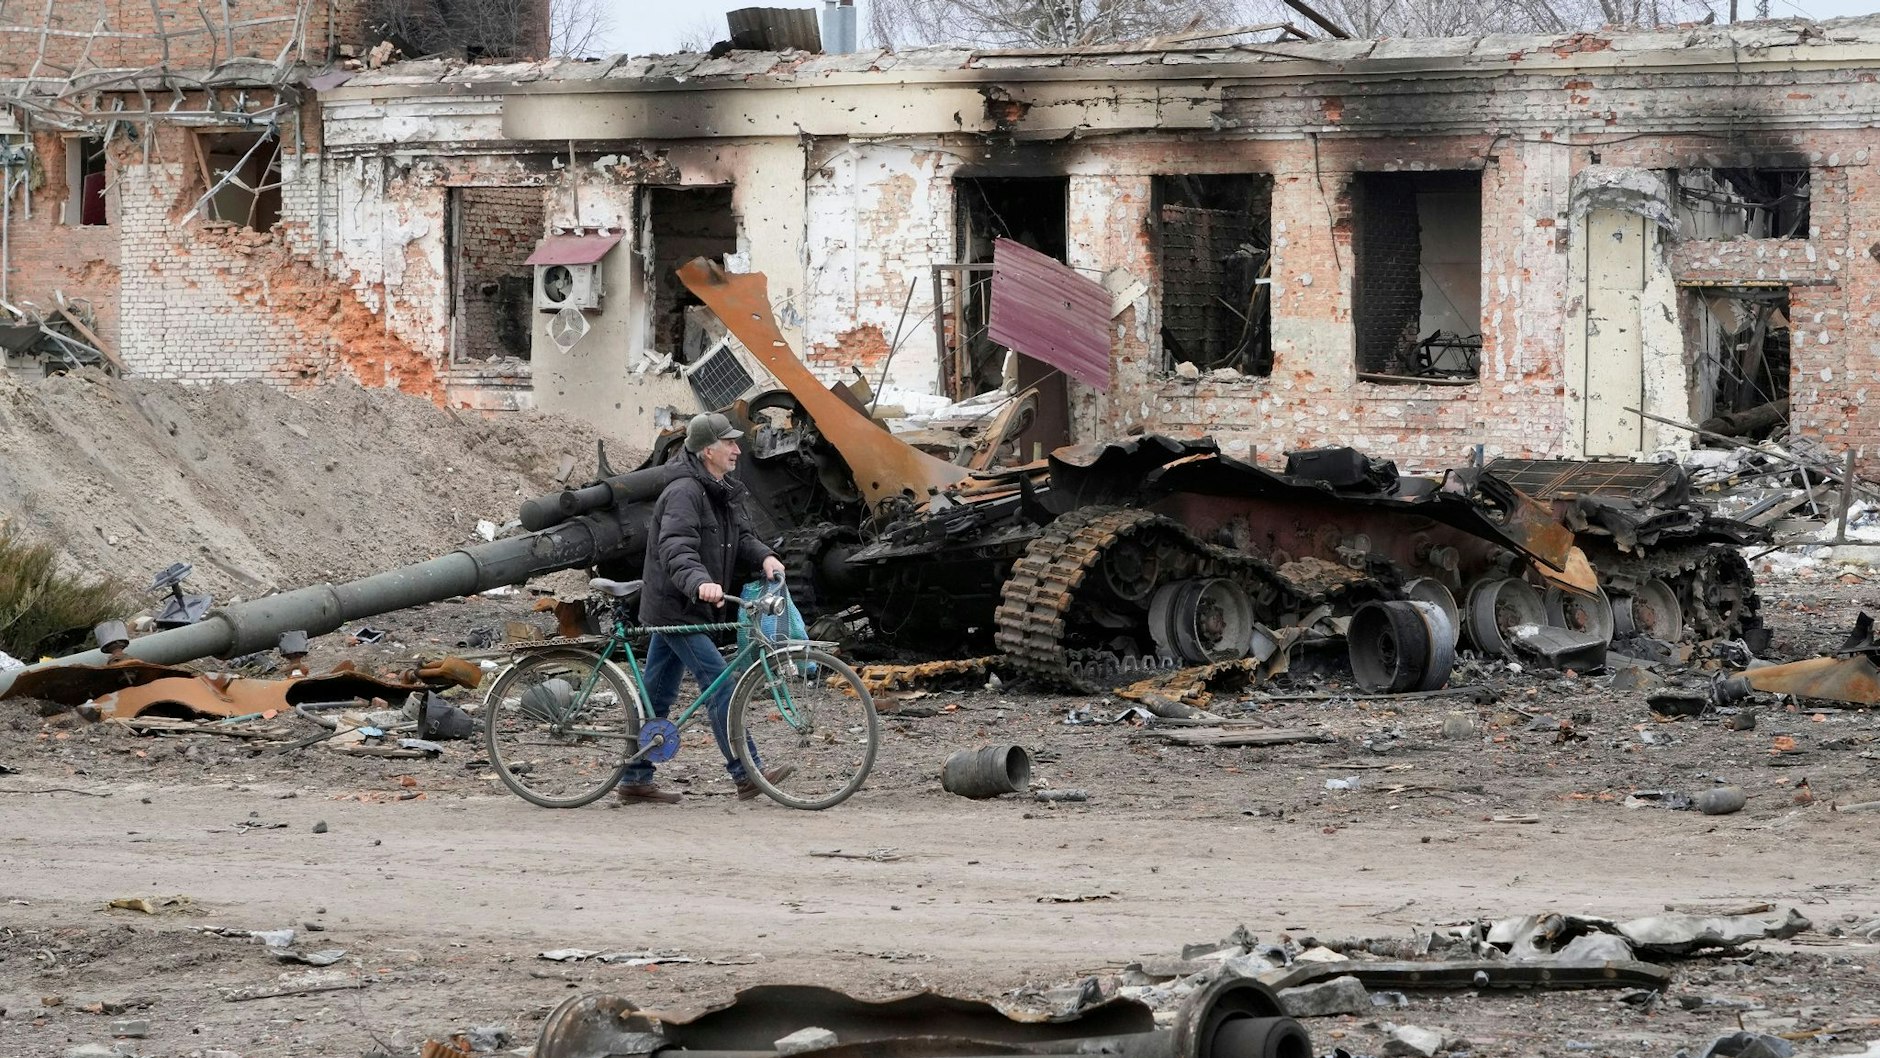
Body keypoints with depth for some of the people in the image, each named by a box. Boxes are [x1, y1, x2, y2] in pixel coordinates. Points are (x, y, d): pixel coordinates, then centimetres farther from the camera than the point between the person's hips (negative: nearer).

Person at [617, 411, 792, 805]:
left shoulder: (724, 493, 14)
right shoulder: (684, 494, -19)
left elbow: (741, 536, 12)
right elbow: (677, 551, -32)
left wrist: (765, 557, -10)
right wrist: (700, 583, -49)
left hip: (689, 609, 10)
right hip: (674, 606, -10)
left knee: (658, 694, 12)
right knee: (720, 685, -12)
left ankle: (635, 780, 17)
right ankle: (746, 775, -12)